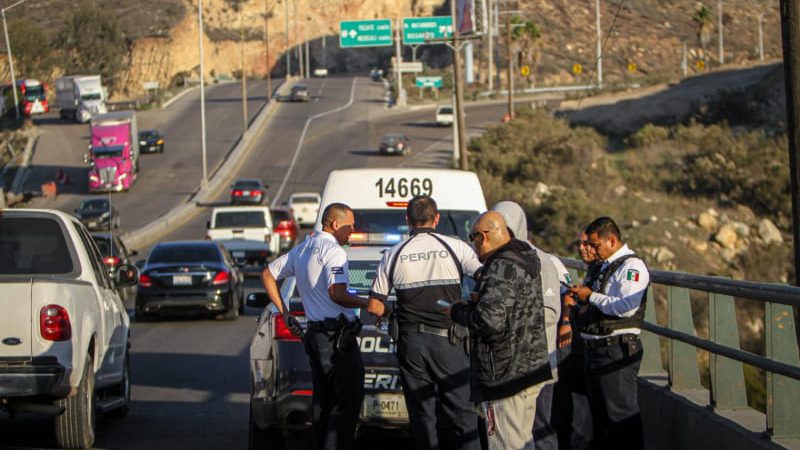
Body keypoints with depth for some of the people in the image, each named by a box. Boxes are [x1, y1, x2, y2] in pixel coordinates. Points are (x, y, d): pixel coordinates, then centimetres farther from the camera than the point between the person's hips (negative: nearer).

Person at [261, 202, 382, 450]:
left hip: (314, 334, 9)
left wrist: (284, 311, 22)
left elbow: (268, 274, 24)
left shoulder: (302, 249, 15)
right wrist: (368, 304, -14)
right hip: (337, 336, -9)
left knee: (321, 401, 14)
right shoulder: (333, 251, -14)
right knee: (347, 402, -7)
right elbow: (337, 294, -25)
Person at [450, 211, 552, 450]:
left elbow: (490, 321, -26)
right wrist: (476, 302, 13)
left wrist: (458, 312, -9)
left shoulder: (502, 268, -19)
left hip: (506, 377, -10)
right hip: (530, 369, 10)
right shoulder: (525, 261, 14)